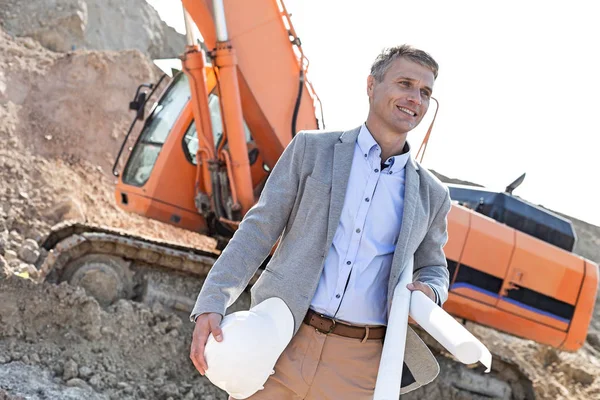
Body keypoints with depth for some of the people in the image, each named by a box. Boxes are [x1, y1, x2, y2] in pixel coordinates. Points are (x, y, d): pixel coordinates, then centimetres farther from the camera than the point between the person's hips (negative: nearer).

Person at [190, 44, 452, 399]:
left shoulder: (431, 195, 10)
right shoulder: (311, 150, 5)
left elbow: (433, 269, 22)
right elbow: (258, 231, 2)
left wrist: (428, 292, -4)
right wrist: (211, 304, -9)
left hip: (360, 366, 1)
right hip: (284, 345, -1)